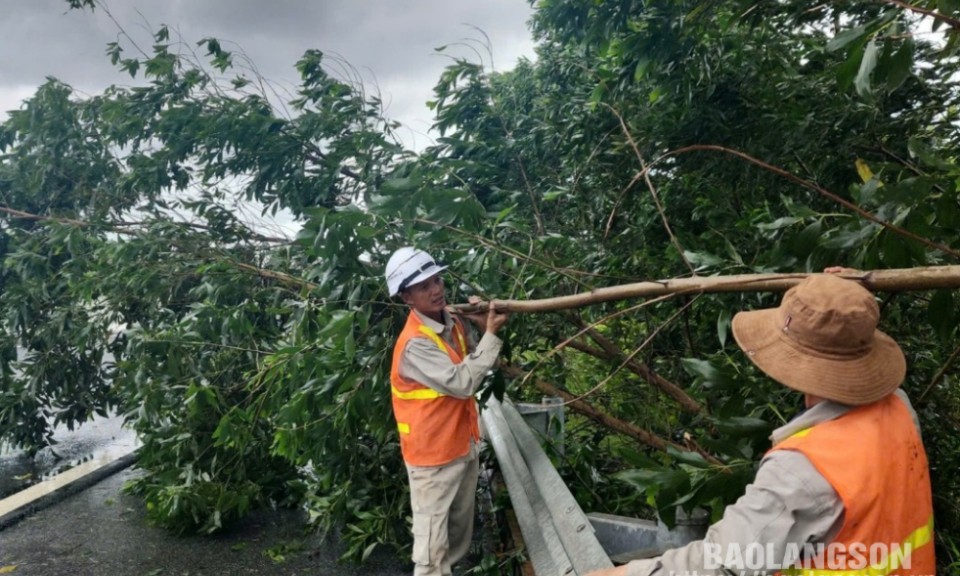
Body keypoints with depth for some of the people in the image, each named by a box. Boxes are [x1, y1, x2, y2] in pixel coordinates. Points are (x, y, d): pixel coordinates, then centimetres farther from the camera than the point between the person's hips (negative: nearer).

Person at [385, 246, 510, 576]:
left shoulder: (452, 324, 1)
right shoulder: (415, 343, -25)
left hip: (463, 446, 8)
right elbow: (462, 383, -30)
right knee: (433, 543, 3)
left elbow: (476, 367, 13)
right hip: (433, 455, -8)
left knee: (460, 534, 22)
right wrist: (491, 334, -25)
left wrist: (484, 330, -4)